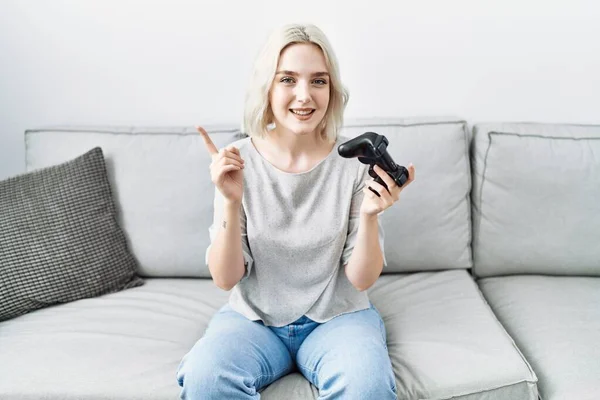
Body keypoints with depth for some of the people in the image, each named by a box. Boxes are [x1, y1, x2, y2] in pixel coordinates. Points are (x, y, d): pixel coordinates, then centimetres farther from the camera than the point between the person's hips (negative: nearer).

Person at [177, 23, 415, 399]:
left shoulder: (355, 161, -9)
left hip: (338, 316, 0)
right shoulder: (239, 160, -7)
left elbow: (362, 280, -7)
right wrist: (231, 201, -24)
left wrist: (369, 215, -25)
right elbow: (226, 278, -9)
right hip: (253, 318, 1)